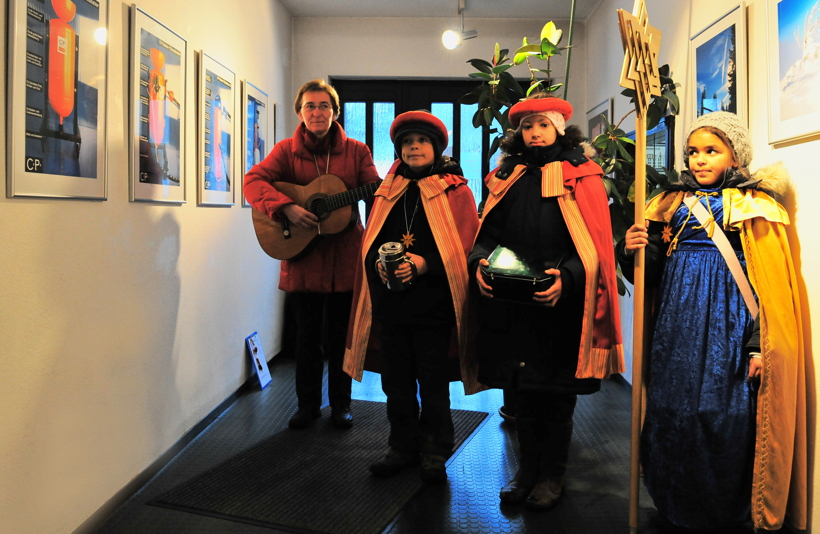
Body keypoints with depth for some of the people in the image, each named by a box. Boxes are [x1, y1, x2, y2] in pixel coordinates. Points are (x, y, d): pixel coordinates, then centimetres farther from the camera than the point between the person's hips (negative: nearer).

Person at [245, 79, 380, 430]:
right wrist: (286, 208, -26)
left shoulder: (355, 151, 5)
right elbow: (254, 180, -10)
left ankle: (341, 405, 25)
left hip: (345, 257, 0)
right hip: (303, 258, 0)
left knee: (341, 334, 9)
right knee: (307, 334, 10)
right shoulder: (287, 150, 2)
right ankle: (308, 404, 27)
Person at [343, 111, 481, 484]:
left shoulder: (455, 190, 1)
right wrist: (379, 263, -8)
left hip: (432, 301, -4)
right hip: (389, 299, 4)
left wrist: (422, 264, -18)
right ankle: (403, 446, 27)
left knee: (433, 380, 4)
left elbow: (463, 245, -6)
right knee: (396, 379, 11)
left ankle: (435, 453, 20)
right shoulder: (388, 191, 13)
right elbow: (371, 241, 14)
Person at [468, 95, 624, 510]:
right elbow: (488, 233, 11)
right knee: (521, 390, 12)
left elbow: (594, 244, -7)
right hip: (511, 304, 4)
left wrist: (565, 278, -24)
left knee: (556, 394, 7)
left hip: (560, 303, -3)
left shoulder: (580, 177, 0)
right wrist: (480, 262, -10)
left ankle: (552, 474, 24)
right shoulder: (506, 178, 13)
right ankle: (528, 468, 28)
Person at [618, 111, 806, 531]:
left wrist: (759, 345, -13)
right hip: (677, 322, 4)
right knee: (671, 413, 6)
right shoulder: (671, 203, 13)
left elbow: (768, 283, -5)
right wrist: (631, 251, -8)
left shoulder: (753, 207, 1)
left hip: (728, 323, -4)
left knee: (724, 415, -3)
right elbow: (652, 272, 14)